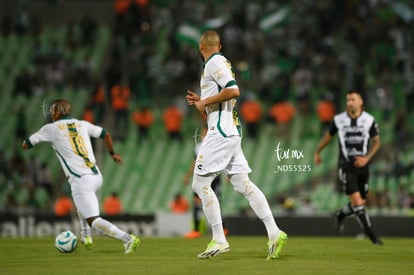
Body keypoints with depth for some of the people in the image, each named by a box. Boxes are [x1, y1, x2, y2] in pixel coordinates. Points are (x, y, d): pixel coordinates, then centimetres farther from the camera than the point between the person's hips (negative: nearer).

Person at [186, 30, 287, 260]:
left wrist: (205, 102, -13)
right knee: (243, 184, 6)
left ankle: (219, 240, -8)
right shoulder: (220, 62, 20)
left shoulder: (215, 62, -9)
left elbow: (233, 91, -23)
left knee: (200, 183, -6)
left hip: (221, 133, -9)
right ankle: (274, 233, 0)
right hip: (231, 131, 9)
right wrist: (201, 102, 22)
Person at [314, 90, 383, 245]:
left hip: (362, 165, 2)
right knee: (357, 200, -14)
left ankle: (341, 215, 38)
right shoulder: (339, 120, -2)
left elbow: (377, 142, 6)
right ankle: (371, 235, -9)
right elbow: (328, 136, 15)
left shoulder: (369, 120, -2)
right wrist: (317, 152, 23)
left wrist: (366, 158, -8)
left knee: (361, 202, 7)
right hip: (346, 165, -2)